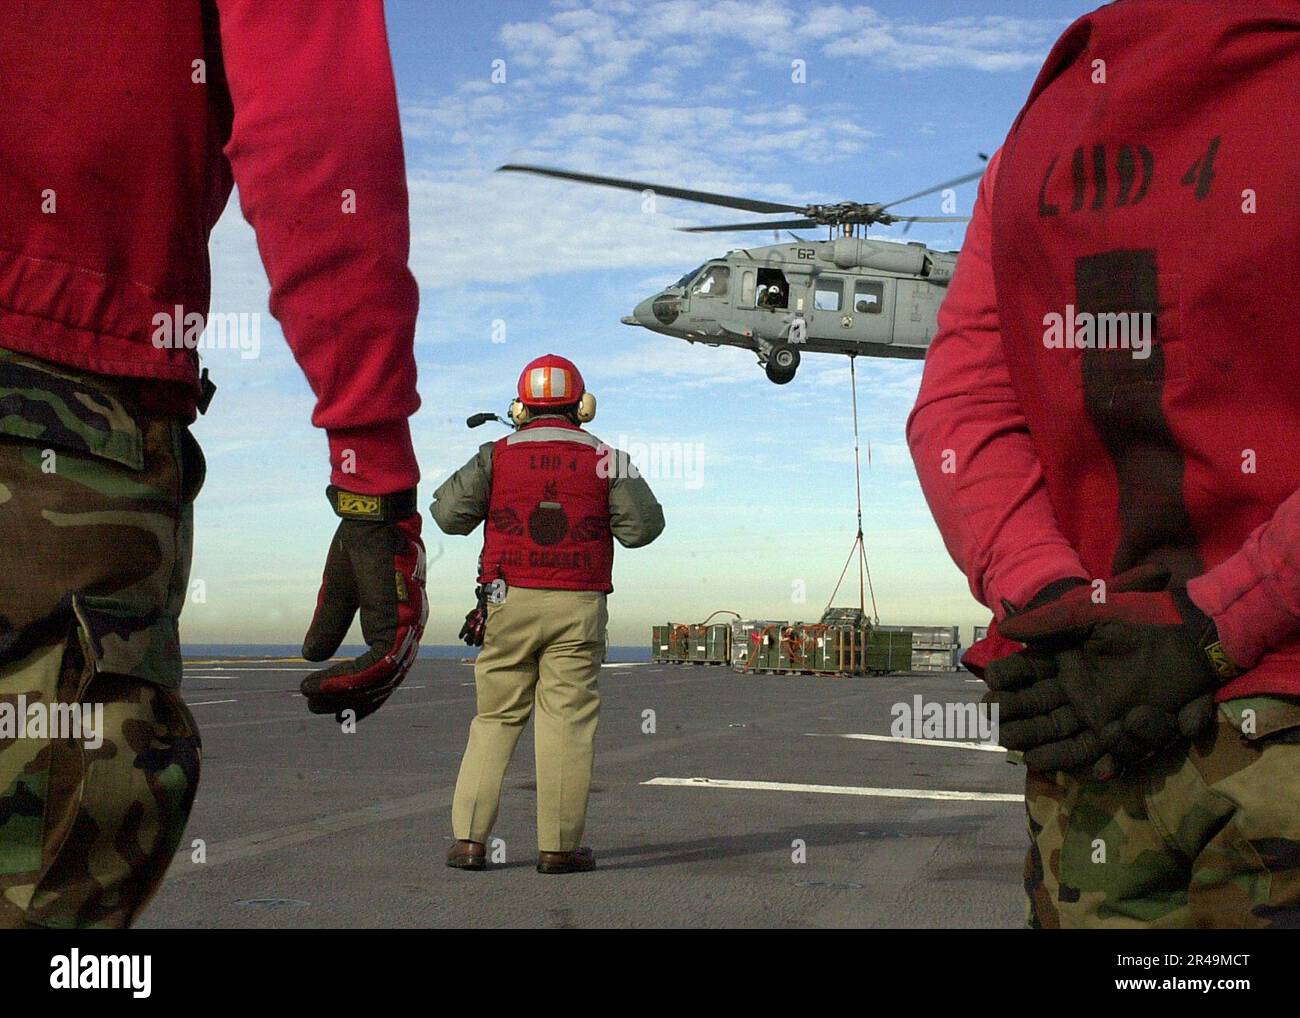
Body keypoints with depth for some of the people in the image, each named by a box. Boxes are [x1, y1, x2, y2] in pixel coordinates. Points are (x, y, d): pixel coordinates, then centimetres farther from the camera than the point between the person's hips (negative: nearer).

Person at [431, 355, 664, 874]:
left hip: (510, 602, 1)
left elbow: (448, 512, -1)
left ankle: (469, 838, 6)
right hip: (577, 608, -1)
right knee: (568, 724, 2)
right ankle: (559, 846, 2)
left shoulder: (497, 455, 2)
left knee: (495, 719, 9)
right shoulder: (604, 459, 1)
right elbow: (642, 526, -2)